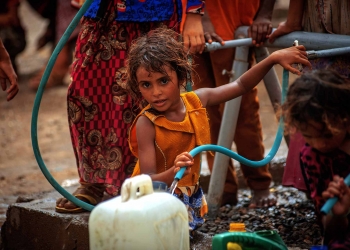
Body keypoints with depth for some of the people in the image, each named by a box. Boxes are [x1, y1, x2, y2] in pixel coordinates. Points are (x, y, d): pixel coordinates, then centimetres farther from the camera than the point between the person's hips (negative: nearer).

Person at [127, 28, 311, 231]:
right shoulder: (147, 123, -21)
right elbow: (148, 180, -26)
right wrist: (173, 172, -46)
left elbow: (241, 86, 8)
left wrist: (274, 58, 0)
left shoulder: (196, 101, -5)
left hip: (189, 194, 6)